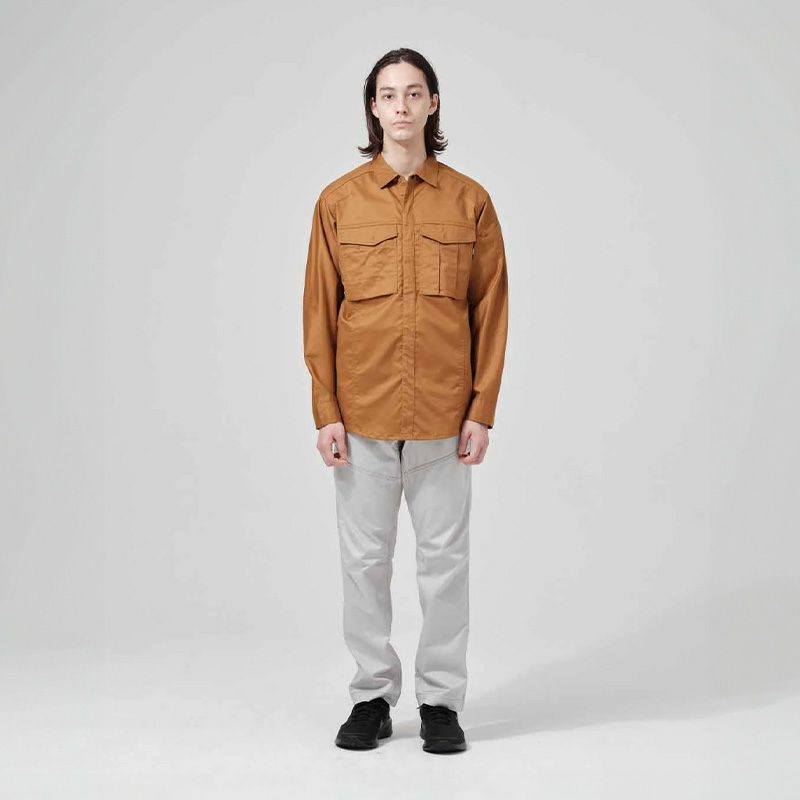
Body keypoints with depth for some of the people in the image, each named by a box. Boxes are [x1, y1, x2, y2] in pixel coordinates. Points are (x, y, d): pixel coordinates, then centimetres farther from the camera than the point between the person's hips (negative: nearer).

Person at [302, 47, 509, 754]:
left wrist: (482, 411, -3)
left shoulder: (469, 200, 3)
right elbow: (319, 312, 3)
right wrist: (326, 413, -3)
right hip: (362, 416, 1)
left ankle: (441, 701, 20)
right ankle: (373, 696, 22)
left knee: (445, 557, 6)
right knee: (365, 558, 8)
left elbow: (491, 310, 3)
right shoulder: (338, 201, 3)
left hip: (444, 416, 0)